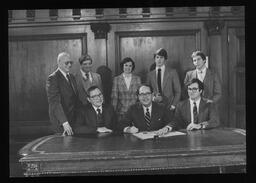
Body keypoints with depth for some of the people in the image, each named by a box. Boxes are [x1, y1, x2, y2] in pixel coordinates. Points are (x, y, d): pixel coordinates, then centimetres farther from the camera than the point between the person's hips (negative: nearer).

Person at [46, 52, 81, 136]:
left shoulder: (72, 77, 13)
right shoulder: (53, 78, -13)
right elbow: (54, 103, -21)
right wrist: (65, 123, -27)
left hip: (74, 119, 7)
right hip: (60, 121, -7)